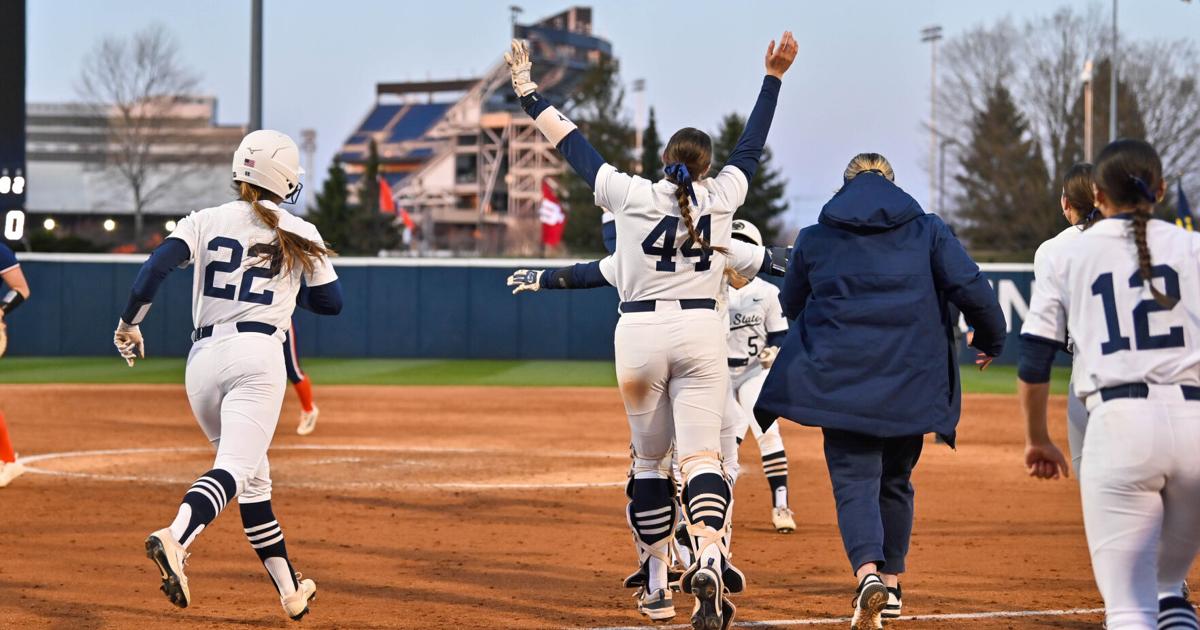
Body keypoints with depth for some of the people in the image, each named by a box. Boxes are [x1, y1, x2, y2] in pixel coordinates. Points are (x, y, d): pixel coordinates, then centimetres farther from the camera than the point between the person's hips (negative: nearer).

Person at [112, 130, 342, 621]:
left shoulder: (206, 222, 9)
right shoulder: (300, 235, 7)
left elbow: (156, 266, -5)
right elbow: (331, 302, 14)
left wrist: (129, 324, 4)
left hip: (202, 359, 4)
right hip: (256, 356, -4)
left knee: (254, 478, 17)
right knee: (236, 469, -18)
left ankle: (290, 591, 20)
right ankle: (175, 539, -47)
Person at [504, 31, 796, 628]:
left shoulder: (631, 194, -2)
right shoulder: (720, 195, 2)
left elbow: (571, 142, 5)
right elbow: (751, 145, 15)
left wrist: (527, 90, 14)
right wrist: (773, 76, 24)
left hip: (639, 333, 0)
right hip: (702, 331, 0)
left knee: (648, 459, 12)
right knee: (701, 455, -8)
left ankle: (656, 581, 15)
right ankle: (709, 558, -34)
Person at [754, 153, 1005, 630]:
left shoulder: (814, 239, 8)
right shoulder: (927, 231, 6)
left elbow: (791, 306, 21)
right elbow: (971, 287, -3)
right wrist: (991, 340, 13)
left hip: (841, 384, -1)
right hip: (909, 385, 2)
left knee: (854, 482, -6)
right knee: (895, 481, 19)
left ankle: (868, 575, -31)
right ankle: (891, 586, 25)